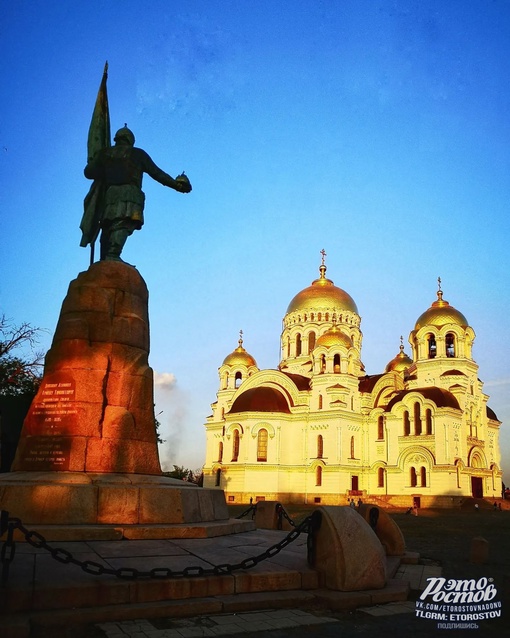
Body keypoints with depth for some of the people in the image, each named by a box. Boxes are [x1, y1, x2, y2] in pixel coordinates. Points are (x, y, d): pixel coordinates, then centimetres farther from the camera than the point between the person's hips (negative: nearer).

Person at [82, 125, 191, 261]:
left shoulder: (105, 153, 23)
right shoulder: (138, 154, 17)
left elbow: (88, 172, 18)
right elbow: (157, 173, 14)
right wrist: (176, 184, 19)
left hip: (110, 194, 4)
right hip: (129, 193, -3)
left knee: (108, 229, 5)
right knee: (123, 225, -20)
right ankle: (113, 255, -40)